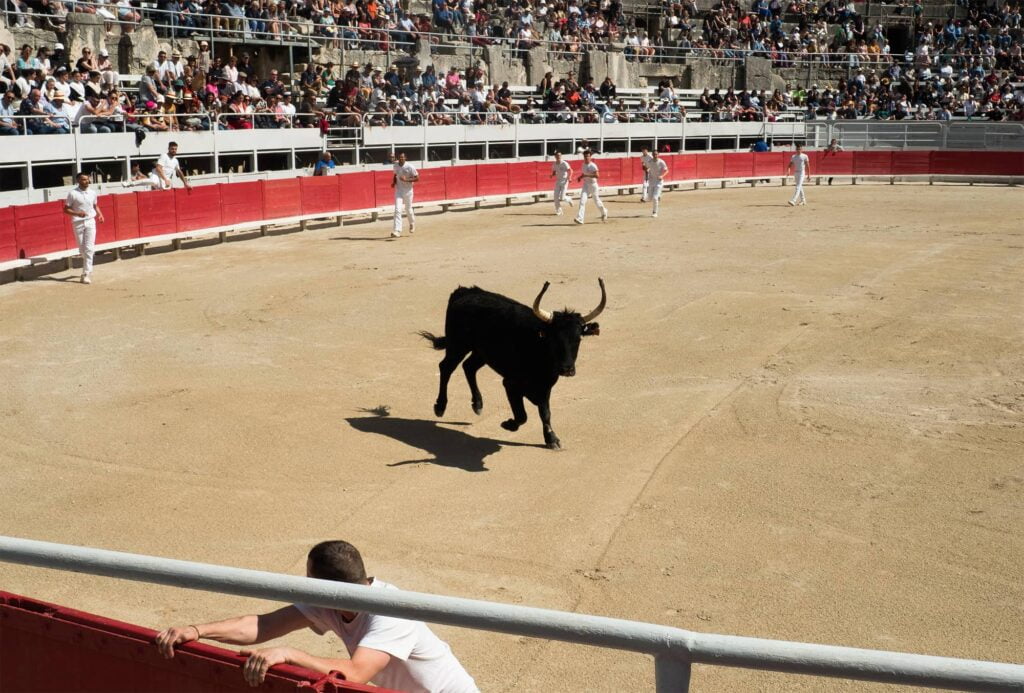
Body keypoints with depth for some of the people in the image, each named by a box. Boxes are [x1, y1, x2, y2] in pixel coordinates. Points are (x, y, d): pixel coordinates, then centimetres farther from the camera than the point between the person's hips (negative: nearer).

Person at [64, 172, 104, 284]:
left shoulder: (92, 193, 6)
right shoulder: (72, 194, -6)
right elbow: (66, 209, -4)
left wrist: (100, 214, 1)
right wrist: (77, 213, -20)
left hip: (90, 222, 2)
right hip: (78, 223, -1)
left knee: (89, 248, -8)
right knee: (82, 249, 7)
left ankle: (86, 274, -9)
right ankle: (88, 269, 29)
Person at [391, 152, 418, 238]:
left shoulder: (410, 167, -16)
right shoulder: (396, 165, 0)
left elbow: (417, 178, -13)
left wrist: (406, 180, -26)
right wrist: (393, 182, -1)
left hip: (408, 190, -3)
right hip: (398, 190, 3)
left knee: (408, 209, 13)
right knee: (397, 209, -10)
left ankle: (412, 223, 46)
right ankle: (397, 230, -16)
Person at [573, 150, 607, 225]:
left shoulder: (593, 165, -15)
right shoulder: (583, 165, 7)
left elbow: (597, 175, -26)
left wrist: (586, 175, -30)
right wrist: (580, 177, 5)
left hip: (593, 184, -5)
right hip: (585, 185, 5)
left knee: (596, 200, 12)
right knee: (582, 200, -12)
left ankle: (604, 211, 43)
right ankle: (579, 218, -21)